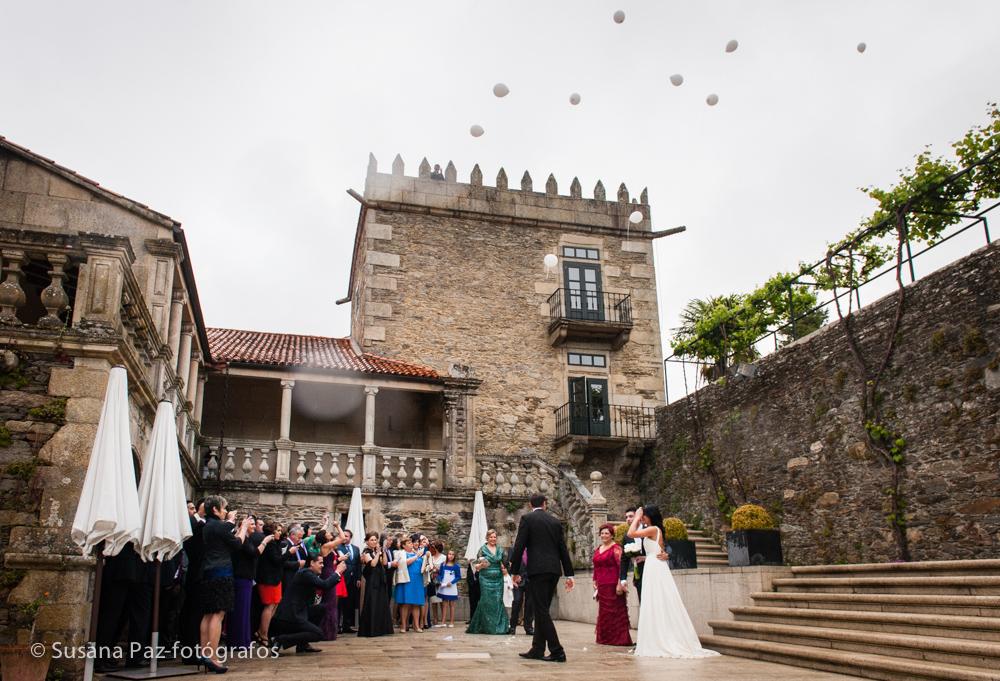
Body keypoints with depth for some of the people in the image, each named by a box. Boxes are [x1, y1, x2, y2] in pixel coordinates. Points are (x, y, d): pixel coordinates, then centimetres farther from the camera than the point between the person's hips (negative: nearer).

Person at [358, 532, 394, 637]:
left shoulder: (377, 551, 15)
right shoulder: (366, 552, -5)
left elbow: (385, 563, 4)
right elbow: (372, 564, -20)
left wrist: (383, 552, -3)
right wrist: (378, 553, -15)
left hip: (380, 581, 7)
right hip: (371, 582, -7)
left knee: (381, 604, 7)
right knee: (372, 605, -6)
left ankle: (381, 629, 12)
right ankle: (370, 629, -1)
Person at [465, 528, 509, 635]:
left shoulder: (500, 550, 11)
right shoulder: (482, 549, 1)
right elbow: (477, 566, 1)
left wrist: (505, 570, 0)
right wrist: (481, 565, -20)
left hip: (498, 579, 3)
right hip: (486, 579, -3)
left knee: (498, 602, 0)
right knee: (487, 601, -5)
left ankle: (499, 626, 8)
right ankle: (487, 627, 5)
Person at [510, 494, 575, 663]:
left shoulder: (527, 518, -1)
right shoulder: (555, 521, 14)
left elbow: (519, 546, -6)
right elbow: (563, 549, 14)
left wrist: (515, 571, 1)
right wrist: (569, 574, 17)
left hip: (537, 570, -6)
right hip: (554, 570, 6)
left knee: (542, 611, -4)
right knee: (542, 610, 13)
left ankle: (557, 651, -8)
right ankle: (537, 650, 17)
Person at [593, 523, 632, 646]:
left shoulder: (616, 549, -7)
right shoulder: (597, 550, 16)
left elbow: (621, 567, -13)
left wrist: (620, 584, -19)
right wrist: (595, 584, 17)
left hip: (613, 585, -7)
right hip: (602, 587, 7)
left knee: (615, 611, -2)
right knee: (604, 612, 11)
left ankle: (619, 638, 5)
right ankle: (606, 638, 19)